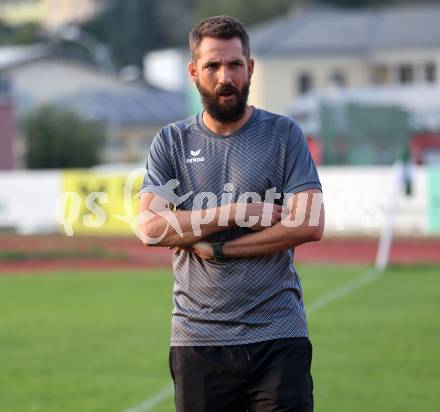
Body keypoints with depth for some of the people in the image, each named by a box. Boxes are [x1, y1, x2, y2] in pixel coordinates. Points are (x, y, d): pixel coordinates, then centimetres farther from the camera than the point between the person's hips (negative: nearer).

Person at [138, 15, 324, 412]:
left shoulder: (284, 134, 4)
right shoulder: (171, 142, 9)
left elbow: (310, 225, -7)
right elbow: (150, 227, -4)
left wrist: (215, 248, -9)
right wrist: (235, 213, -11)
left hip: (277, 336, -2)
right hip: (198, 338, 2)